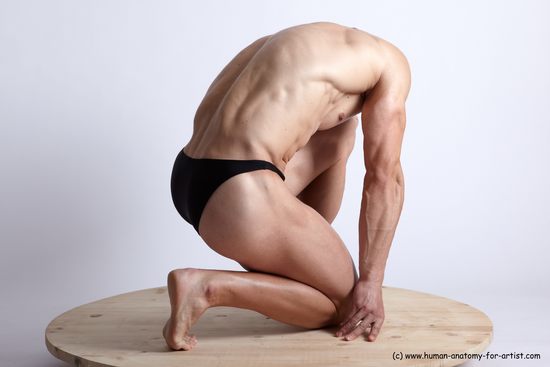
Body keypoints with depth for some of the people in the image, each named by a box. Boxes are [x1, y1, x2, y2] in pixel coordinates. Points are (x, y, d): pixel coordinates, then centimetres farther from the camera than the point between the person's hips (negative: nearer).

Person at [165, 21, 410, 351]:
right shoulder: (390, 62, 9)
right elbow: (385, 180, 3)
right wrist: (371, 283, 5)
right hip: (240, 198, -8)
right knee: (346, 304, 14)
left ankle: (305, 263, 26)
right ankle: (209, 286, -4)